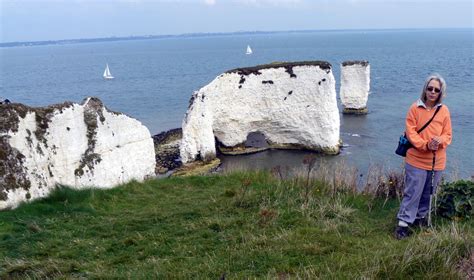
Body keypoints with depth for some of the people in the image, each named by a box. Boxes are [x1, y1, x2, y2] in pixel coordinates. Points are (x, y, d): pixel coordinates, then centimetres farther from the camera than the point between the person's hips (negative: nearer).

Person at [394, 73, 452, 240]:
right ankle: (404, 223, 6)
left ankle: (421, 216, 36)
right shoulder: (415, 108, -7)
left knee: (428, 193, 16)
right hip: (416, 160, -3)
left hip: (436, 162, 4)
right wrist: (426, 145, -23)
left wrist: (440, 140, -19)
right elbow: (410, 132, -10)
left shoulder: (444, 110, 2)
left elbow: (448, 135, 4)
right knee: (412, 192, -3)